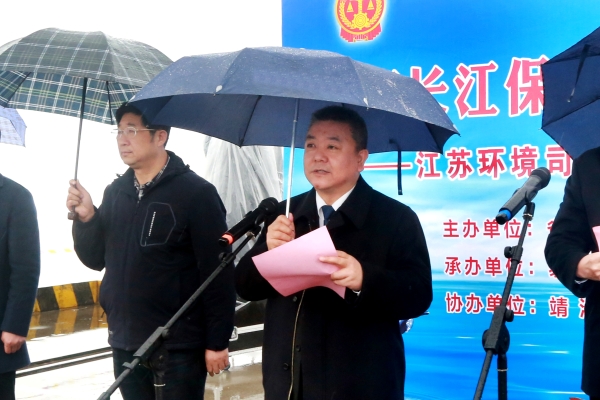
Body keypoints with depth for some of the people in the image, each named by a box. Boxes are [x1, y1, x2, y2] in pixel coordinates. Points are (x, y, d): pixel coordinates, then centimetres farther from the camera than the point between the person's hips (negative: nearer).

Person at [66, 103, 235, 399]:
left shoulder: (196, 193, -11)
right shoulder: (115, 192, 8)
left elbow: (218, 273, -12)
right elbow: (96, 259, 13)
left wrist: (217, 341, -13)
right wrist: (86, 218, -5)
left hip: (179, 346, -6)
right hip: (125, 344, 6)